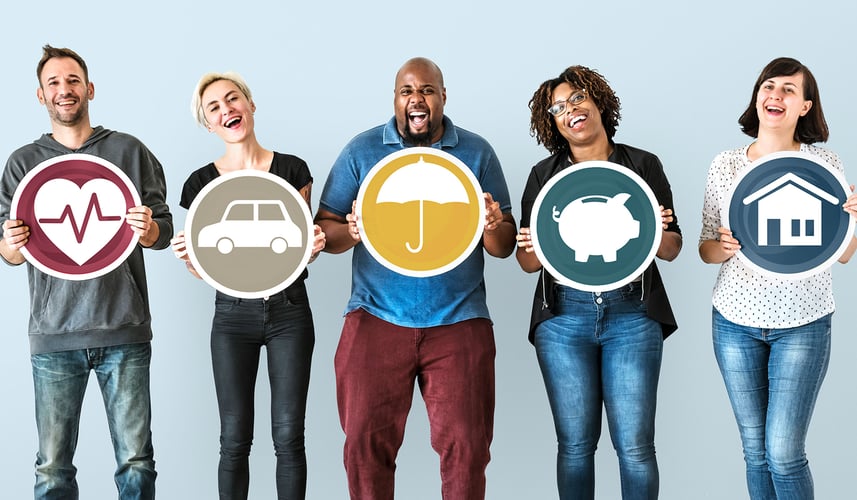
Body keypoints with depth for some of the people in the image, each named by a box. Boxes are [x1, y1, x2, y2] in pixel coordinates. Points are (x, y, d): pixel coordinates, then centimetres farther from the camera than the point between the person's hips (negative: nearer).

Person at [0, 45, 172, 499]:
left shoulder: (129, 151, 9)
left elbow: (164, 232, 10)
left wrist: (147, 229, -13)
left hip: (124, 330, -1)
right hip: (54, 333, 1)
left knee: (136, 460, -1)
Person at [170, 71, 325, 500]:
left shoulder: (292, 170, 0)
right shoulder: (202, 183, 1)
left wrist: (314, 246, -15)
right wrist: (189, 259, -16)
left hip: (289, 311, 0)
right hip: (233, 314, 1)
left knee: (289, 436, 1)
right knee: (234, 439, 3)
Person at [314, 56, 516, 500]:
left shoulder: (477, 153, 7)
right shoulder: (362, 150, 6)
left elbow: (504, 248, 6)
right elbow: (325, 228, 6)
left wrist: (494, 227, -17)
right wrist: (350, 232, -17)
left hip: (459, 322, 0)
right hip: (376, 320, 0)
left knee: (466, 445, -3)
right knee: (365, 442, -2)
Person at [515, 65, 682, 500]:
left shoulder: (643, 165, 5)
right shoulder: (544, 175, 8)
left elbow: (672, 250, 7)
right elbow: (527, 263, 9)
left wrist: (654, 235, -15)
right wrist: (535, 248, -14)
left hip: (631, 314, -1)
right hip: (564, 315, 1)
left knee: (634, 445, -4)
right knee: (575, 442, 3)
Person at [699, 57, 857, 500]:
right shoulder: (725, 165, 2)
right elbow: (706, 249, 7)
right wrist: (725, 247, -16)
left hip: (802, 325, -2)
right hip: (735, 321, 2)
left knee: (784, 453, -7)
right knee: (755, 450, 9)